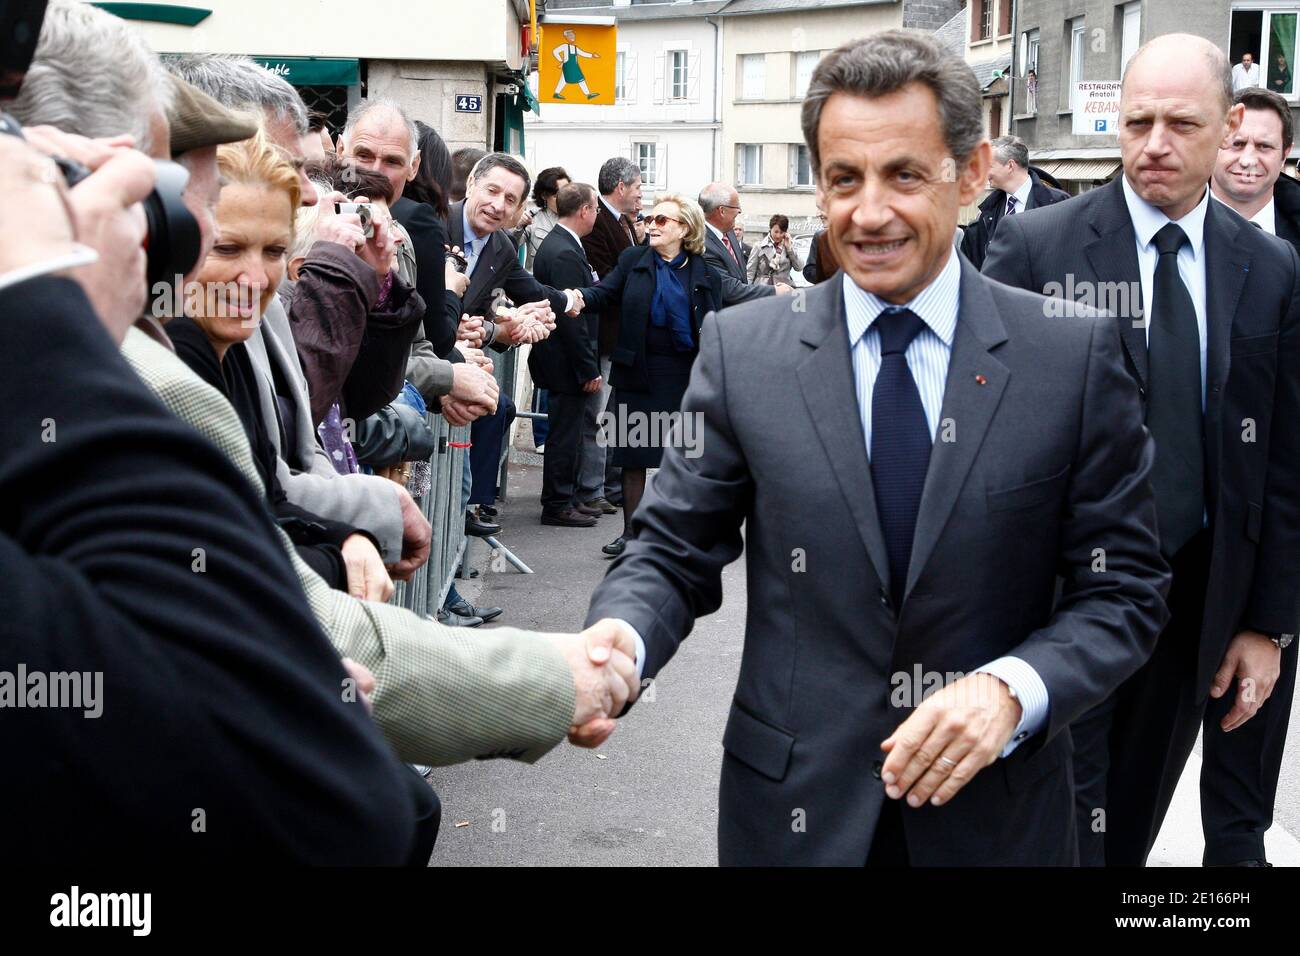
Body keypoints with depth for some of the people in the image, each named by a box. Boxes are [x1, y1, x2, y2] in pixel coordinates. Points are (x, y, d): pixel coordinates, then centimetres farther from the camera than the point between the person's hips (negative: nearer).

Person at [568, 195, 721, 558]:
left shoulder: (704, 273, 1)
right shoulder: (633, 260, 5)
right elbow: (605, 292, -5)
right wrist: (581, 296, -26)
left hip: (684, 376, -1)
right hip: (637, 374, 1)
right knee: (634, 455, 8)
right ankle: (631, 531, 20)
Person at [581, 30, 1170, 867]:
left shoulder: (1075, 354, -7)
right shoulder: (743, 350, -4)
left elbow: (1123, 588, -3)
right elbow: (675, 553, -2)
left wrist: (1013, 690, -20)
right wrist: (616, 643, -22)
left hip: (997, 808, 0)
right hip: (792, 802, 1)